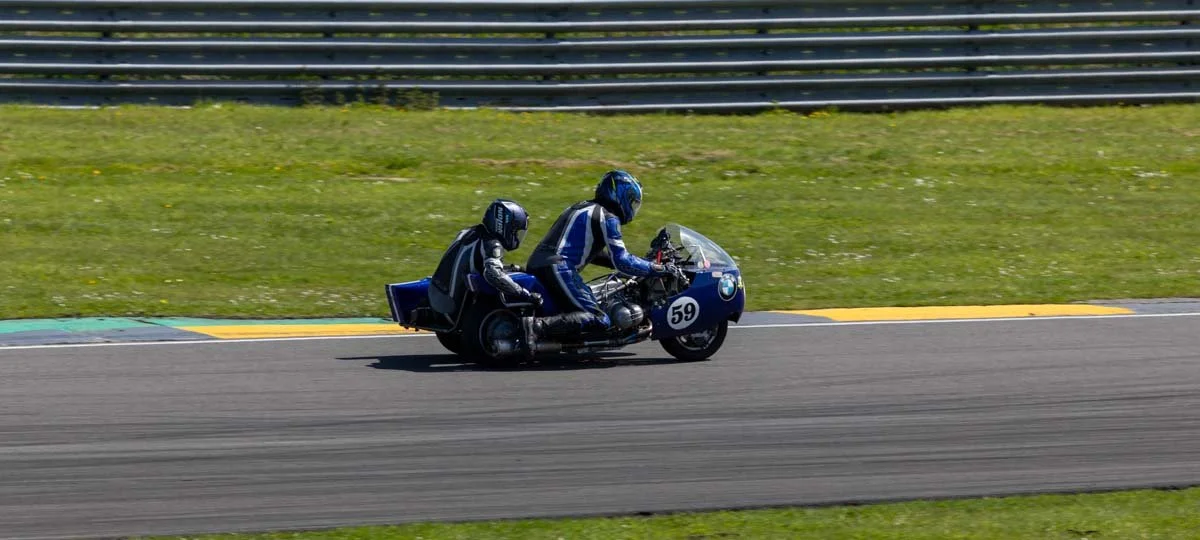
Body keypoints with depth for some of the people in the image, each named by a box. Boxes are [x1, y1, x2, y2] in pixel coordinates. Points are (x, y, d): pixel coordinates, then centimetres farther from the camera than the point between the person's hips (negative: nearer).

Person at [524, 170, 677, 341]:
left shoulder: (583, 207, 25)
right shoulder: (608, 218, -3)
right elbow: (621, 261, -10)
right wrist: (659, 269, -2)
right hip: (559, 268, -9)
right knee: (599, 321, -17)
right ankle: (537, 325, -32)